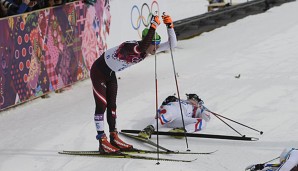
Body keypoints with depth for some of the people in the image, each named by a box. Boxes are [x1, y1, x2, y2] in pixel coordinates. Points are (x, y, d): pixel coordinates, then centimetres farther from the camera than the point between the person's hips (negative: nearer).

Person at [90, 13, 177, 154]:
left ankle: (114, 138, 19)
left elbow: (172, 44, -13)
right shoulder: (133, 47, -35)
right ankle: (102, 142, 0)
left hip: (111, 74, 8)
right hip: (99, 71, -8)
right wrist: (153, 26, -53)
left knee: (112, 105, 12)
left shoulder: (149, 49, -12)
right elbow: (143, 47, -59)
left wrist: (170, 26, -28)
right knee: (102, 105, -5)